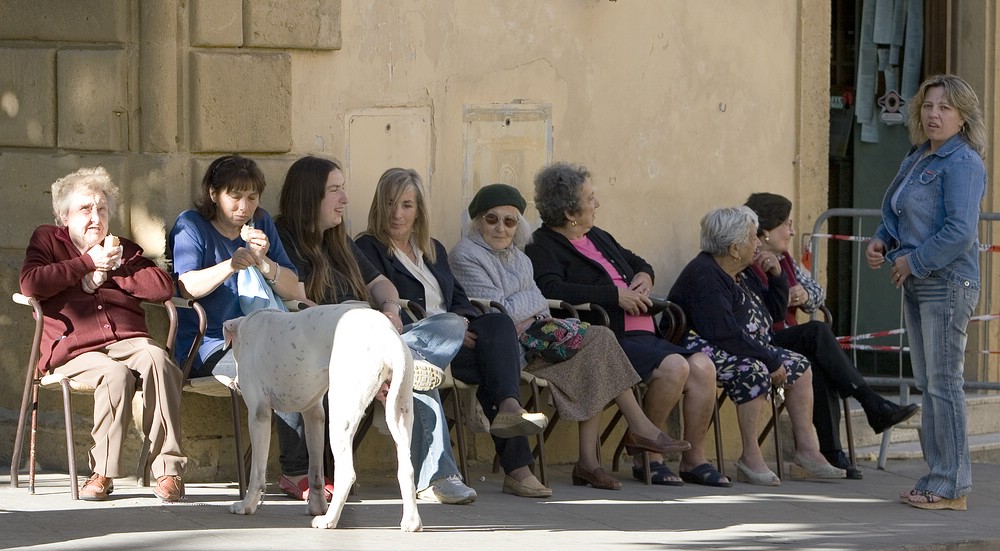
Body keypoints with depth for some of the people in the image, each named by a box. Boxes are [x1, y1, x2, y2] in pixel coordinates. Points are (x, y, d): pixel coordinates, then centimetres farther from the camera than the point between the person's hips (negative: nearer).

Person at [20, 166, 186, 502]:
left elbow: (164, 287, 10)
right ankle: (103, 472, -28)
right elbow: (30, 285, -4)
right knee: (115, 374, -36)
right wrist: (88, 262, -2)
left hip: (128, 341, 3)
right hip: (73, 348, -3)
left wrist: (111, 273, 2)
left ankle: (167, 468, -35)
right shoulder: (48, 240, 18)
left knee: (157, 360, -33)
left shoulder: (124, 250, 27)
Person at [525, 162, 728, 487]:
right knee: (674, 367, -29)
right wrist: (616, 295, -17)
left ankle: (694, 460, -6)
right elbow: (553, 290, -22)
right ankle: (646, 457, -14)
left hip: (643, 335, 9)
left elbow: (637, 262, 41)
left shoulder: (597, 237, 26)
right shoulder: (543, 248, -2)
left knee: (702, 366, -15)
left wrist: (644, 276, 14)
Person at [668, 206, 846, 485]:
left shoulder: (742, 274, 14)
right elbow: (725, 335, -28)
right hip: (702, 350, -11)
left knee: (798, 365, 1)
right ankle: (750, 459, -29)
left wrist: (776, 276, 7)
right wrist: (771, 361, -25)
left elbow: (774, 313, 24)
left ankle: (807, 449, -1)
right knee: (754, 371, -34)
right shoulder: (706, 278, -19)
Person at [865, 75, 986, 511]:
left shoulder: (962, 163, -13)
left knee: (943, 384, -8)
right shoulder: (916, 160, 15)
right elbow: (897, 216, 26)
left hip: (948, 283, -10)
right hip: (917, 284, 10)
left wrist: (913, 262, -15)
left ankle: (952, 486, -4)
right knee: (927, 384, 12)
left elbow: (961, 231, -21)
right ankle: (938, 476, 18)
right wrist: (880, 242, 6)